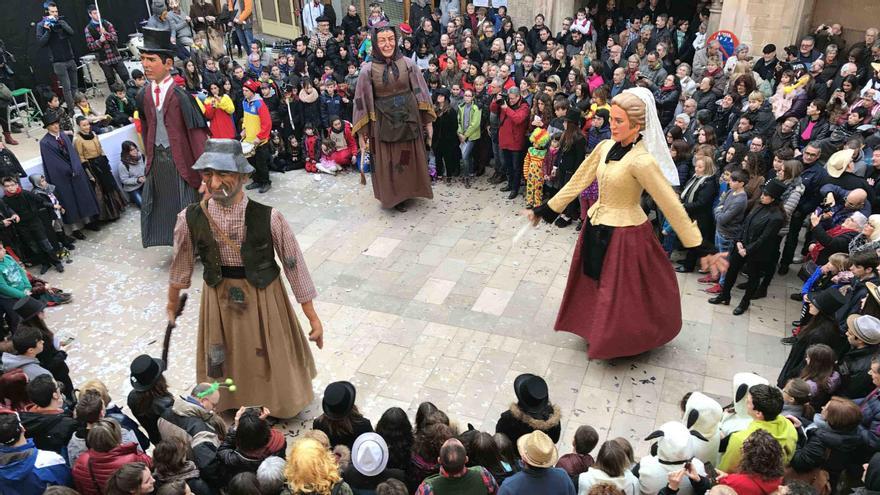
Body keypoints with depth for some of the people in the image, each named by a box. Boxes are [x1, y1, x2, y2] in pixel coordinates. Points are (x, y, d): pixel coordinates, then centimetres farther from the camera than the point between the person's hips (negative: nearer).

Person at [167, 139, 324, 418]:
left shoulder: (268, 218, -24)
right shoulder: (190, 219, -17)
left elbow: (294, 264, -15)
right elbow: (181, 264, 1)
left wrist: (312, 317, -9)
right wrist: (172, 303, 16)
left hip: (263, 299, -2)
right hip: (219, 300, 2)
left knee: (273, 361, 20)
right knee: (228, 364, 24)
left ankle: (279, 405, 52)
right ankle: (234, 404, 56)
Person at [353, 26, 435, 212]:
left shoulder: (407, 64, -2)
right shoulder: (368, 70, -6)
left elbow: (420, 92, 2)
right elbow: (362, 101, -3)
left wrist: (428, 121, 0)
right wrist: (361, 133, -4)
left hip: (409, 121, 2)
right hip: (384, 124, -1)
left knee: (411, 160, 13)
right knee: (389, 164, 8)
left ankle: (409, 191, 35)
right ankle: (394, 197, 27)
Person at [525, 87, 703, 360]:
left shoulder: (641, 161, -23)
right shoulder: (605, 147, -2)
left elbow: (671, 204, -22)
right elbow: (578, 181, 7)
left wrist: (698, 246, -19)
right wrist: (546, 209, 11)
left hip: (624, 234, -7)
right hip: (596, 227, 7)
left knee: (620, 292, 10)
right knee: (594, 284, 22)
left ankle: (618, 341, 34)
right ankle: (597, 330, 46)